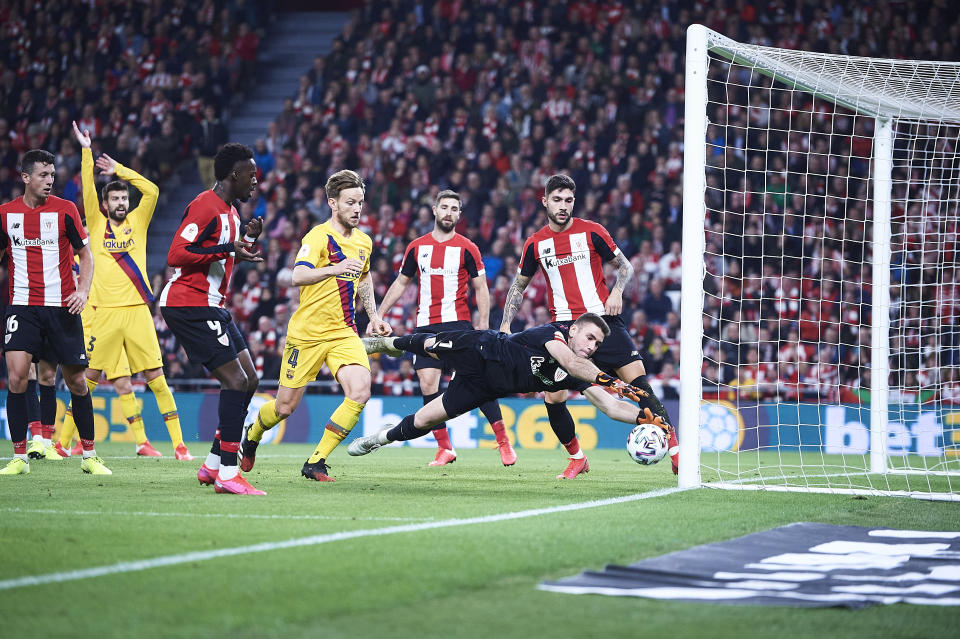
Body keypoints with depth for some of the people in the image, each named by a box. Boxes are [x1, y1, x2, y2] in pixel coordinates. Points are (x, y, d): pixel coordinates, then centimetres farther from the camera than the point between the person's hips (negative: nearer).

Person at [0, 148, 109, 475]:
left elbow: (85, 255, 5)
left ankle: (89, 456, 17)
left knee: (76, 381, 3)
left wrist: (83, 290, -11)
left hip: (62, 307, 0)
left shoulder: (65, 210, -1)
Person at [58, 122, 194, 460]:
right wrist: (86, 150, -2)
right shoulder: (97, 224, 9)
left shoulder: (137, 223, 14)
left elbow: (152, 191, 6)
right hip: (104, 313, -2)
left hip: (137, 310, 2)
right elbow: (88, 190, 0)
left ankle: (178, 444, -4)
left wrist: (118, 169, 9)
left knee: (156, 377, -3)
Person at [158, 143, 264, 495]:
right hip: (189, 304, -11)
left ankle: (213, 465, 14)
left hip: (211, 306, 11)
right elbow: (176, 255, -22)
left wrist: (246, 239, 13)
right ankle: (227, 474, -15)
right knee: (236, 380, -15)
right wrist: (227, 249, -24)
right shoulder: (205, 206, -15)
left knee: (249, 379, 9)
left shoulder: (229, 210, 17)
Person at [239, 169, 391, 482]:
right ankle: (252, 435, 38)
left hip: (344, 333, 5)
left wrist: (373, 316, 23)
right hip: (307, 333, -5)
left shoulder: (364, 242, 9)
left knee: (360, 391, -19)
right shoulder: (319, 236, -14)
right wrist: (334, 269, -46)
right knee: (285, 407, 2)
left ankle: (316, 463, -10)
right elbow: (298, 276, -31)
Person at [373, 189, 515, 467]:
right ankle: (444, 448, 1)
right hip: (426, 326, 3)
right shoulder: (417, 247, 10)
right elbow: (401, 283, 19)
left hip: (458, 323, -3)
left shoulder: (466, 248, 1)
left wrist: (483, 324, -7)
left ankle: (503, 442, -2)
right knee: (428, 383, -7)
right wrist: (379, 316, 15)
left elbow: (481, 288, 4)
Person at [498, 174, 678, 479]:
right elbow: (519, 285, 18)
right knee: (553, 398, -7)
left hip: (602, 318, -2)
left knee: (638, 379, -13)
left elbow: (625, 265, 8)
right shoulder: (535, 243, 7)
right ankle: (577, 457, 13)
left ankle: (673, 447, -10)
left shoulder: (592, 231, 1)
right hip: (563, 325, 2)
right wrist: (505, 324, 7)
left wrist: (617, 291, -11)